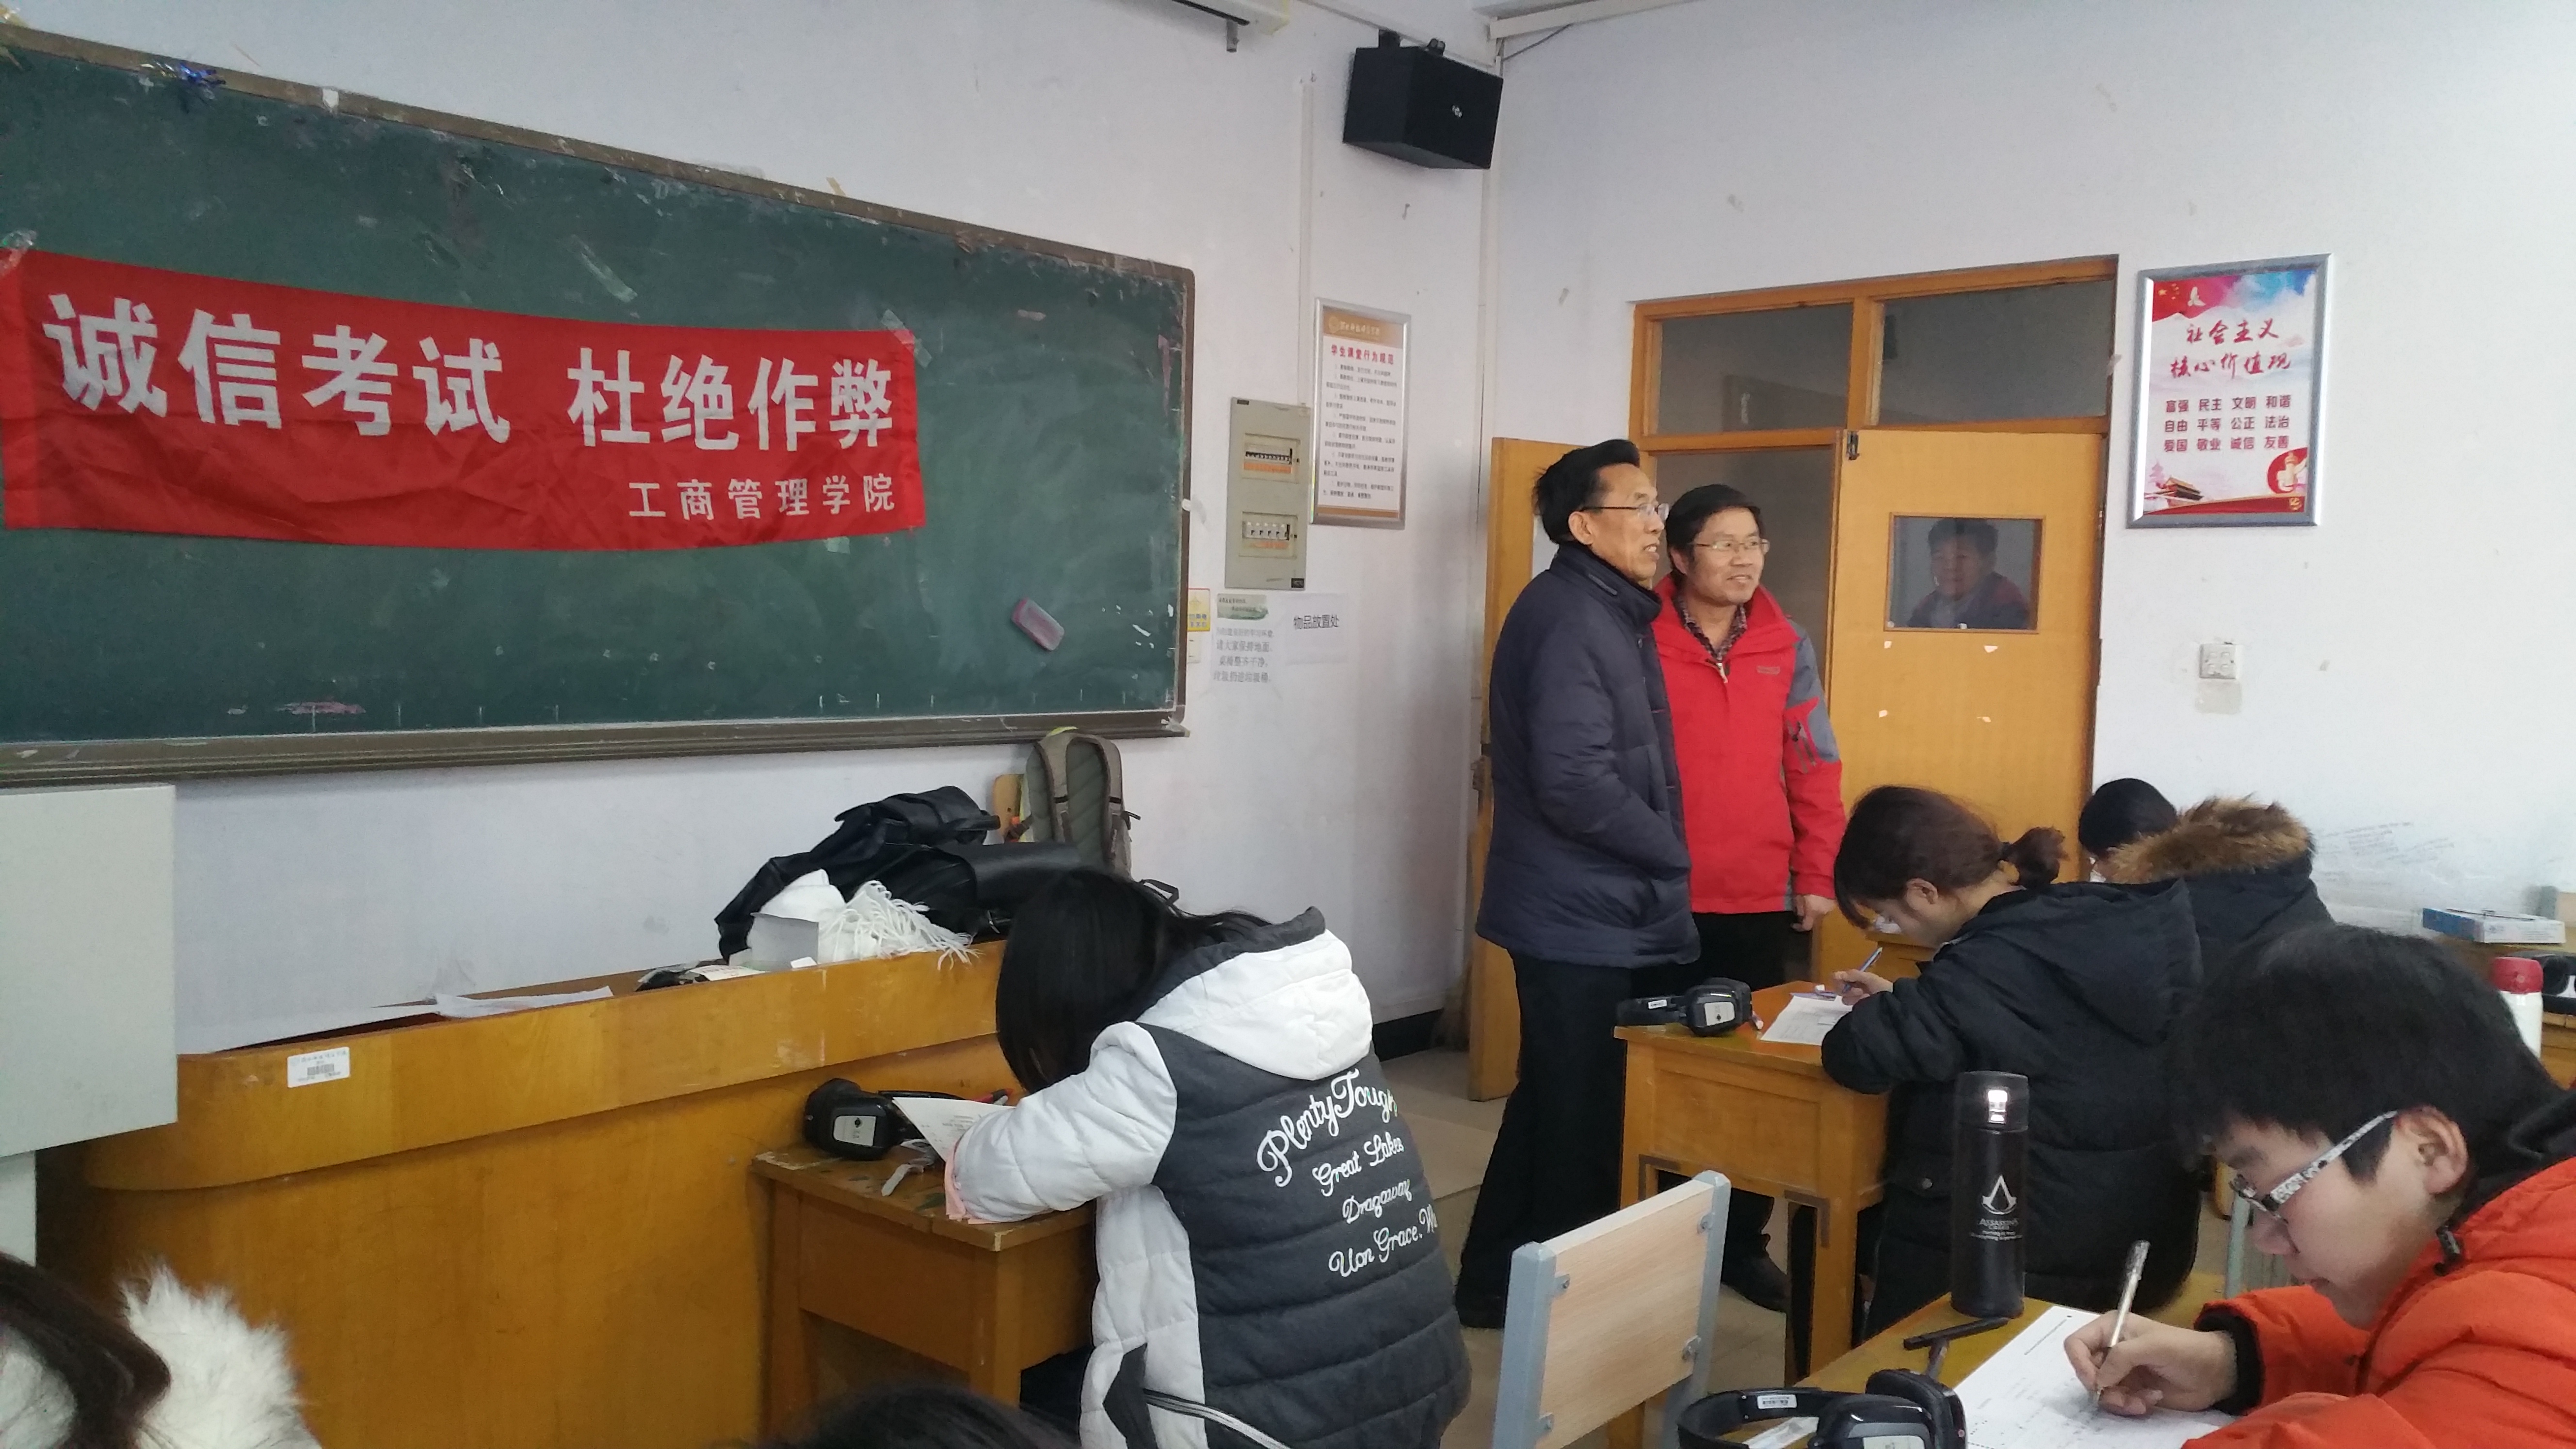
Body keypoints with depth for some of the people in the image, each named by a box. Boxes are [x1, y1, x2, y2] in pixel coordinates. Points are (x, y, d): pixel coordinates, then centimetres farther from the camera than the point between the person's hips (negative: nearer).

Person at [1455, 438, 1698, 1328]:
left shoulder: (1607, 612, 15)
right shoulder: (1571, 619, -18)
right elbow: (1576, 784, -26)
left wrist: (1659, 868, 9)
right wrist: (1672, 852, -12)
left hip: (1598, 909, 10)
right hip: (1583, 918, -10)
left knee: (1556, 1104, 18)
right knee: (1581, 1116, 1)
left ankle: (1496, 1284, 31)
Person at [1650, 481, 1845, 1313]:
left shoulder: (1787, 647, 6)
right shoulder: (1643, 641, -5)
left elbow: (1813, 767, 8)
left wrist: (1816, 877, 4)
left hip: (1762, 900, 3)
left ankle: (1742, 1241, 23)